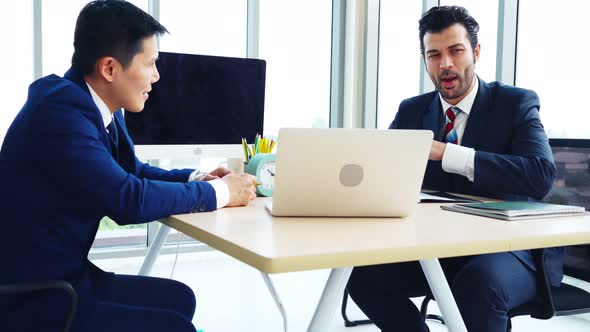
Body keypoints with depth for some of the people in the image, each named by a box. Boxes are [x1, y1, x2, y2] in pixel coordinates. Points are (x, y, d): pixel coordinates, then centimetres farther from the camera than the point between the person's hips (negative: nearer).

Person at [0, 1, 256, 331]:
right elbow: (129, 199, -28)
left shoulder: (96, 106, 3)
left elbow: (134, 172, 18)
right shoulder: (61, 110, -25)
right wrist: (219, 192, -15)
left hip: (67, 277, 9)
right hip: (31, 300, -9)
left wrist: (195, 178, 1)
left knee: (179, 298, 10)